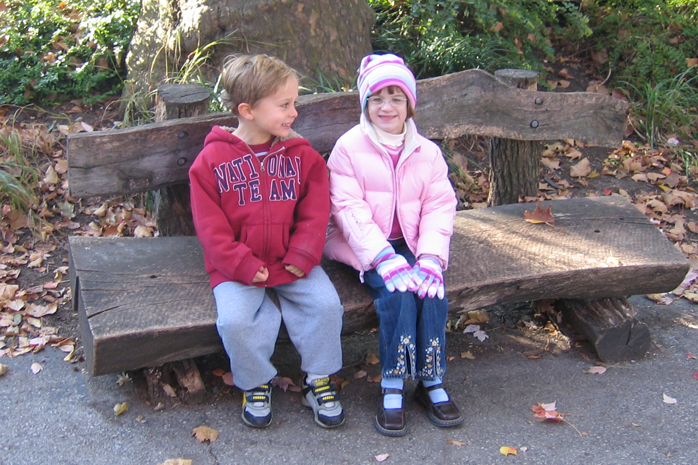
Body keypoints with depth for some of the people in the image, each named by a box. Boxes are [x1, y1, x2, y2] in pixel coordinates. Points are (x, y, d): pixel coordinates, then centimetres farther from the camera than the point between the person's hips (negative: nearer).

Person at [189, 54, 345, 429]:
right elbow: (211, 228, -7)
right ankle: (255, 384, 4)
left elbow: (315, 214, 2)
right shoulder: (212, 160, -5)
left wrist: (301, 258, -11)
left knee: (327, 304, -19)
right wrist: (246, 267, -15)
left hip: (293, 263, 2)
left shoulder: (302, 155, 3)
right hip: (237, 267, -2)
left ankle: (318, 381, 4)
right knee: (234, 320, -25)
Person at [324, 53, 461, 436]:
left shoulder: (427, 152, 7)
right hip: (364, 246, -3)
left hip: (409, 243, 3)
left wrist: (431, 257, -18)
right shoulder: (348, 147, -5)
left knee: (431, 288, -24)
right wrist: (384, 258, -25)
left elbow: (440, 206, -1)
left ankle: (431, 381, -10)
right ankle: (391, 387, -17)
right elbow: (349, 208, -13)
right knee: (397, 291, -28)